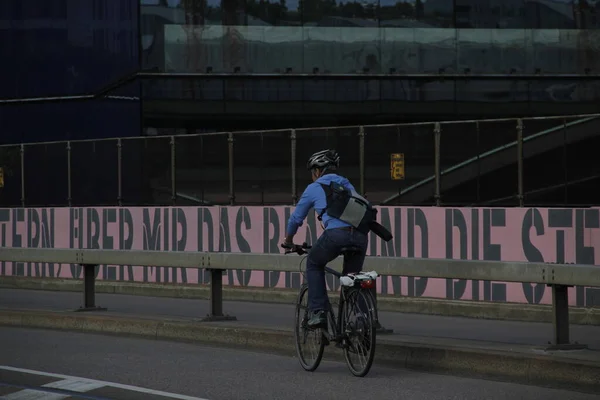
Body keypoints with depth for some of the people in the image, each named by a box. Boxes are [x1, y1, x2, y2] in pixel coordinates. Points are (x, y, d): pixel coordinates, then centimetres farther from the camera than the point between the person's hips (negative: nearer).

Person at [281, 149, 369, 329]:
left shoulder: (314, 188, 18)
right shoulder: (346, 184, 31)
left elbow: (296, 219, 27)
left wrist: (288, 241, 43)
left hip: (336, 233, -4)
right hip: (360, 236, 4)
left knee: (313, 264, 23)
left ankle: (318, 312, 12)